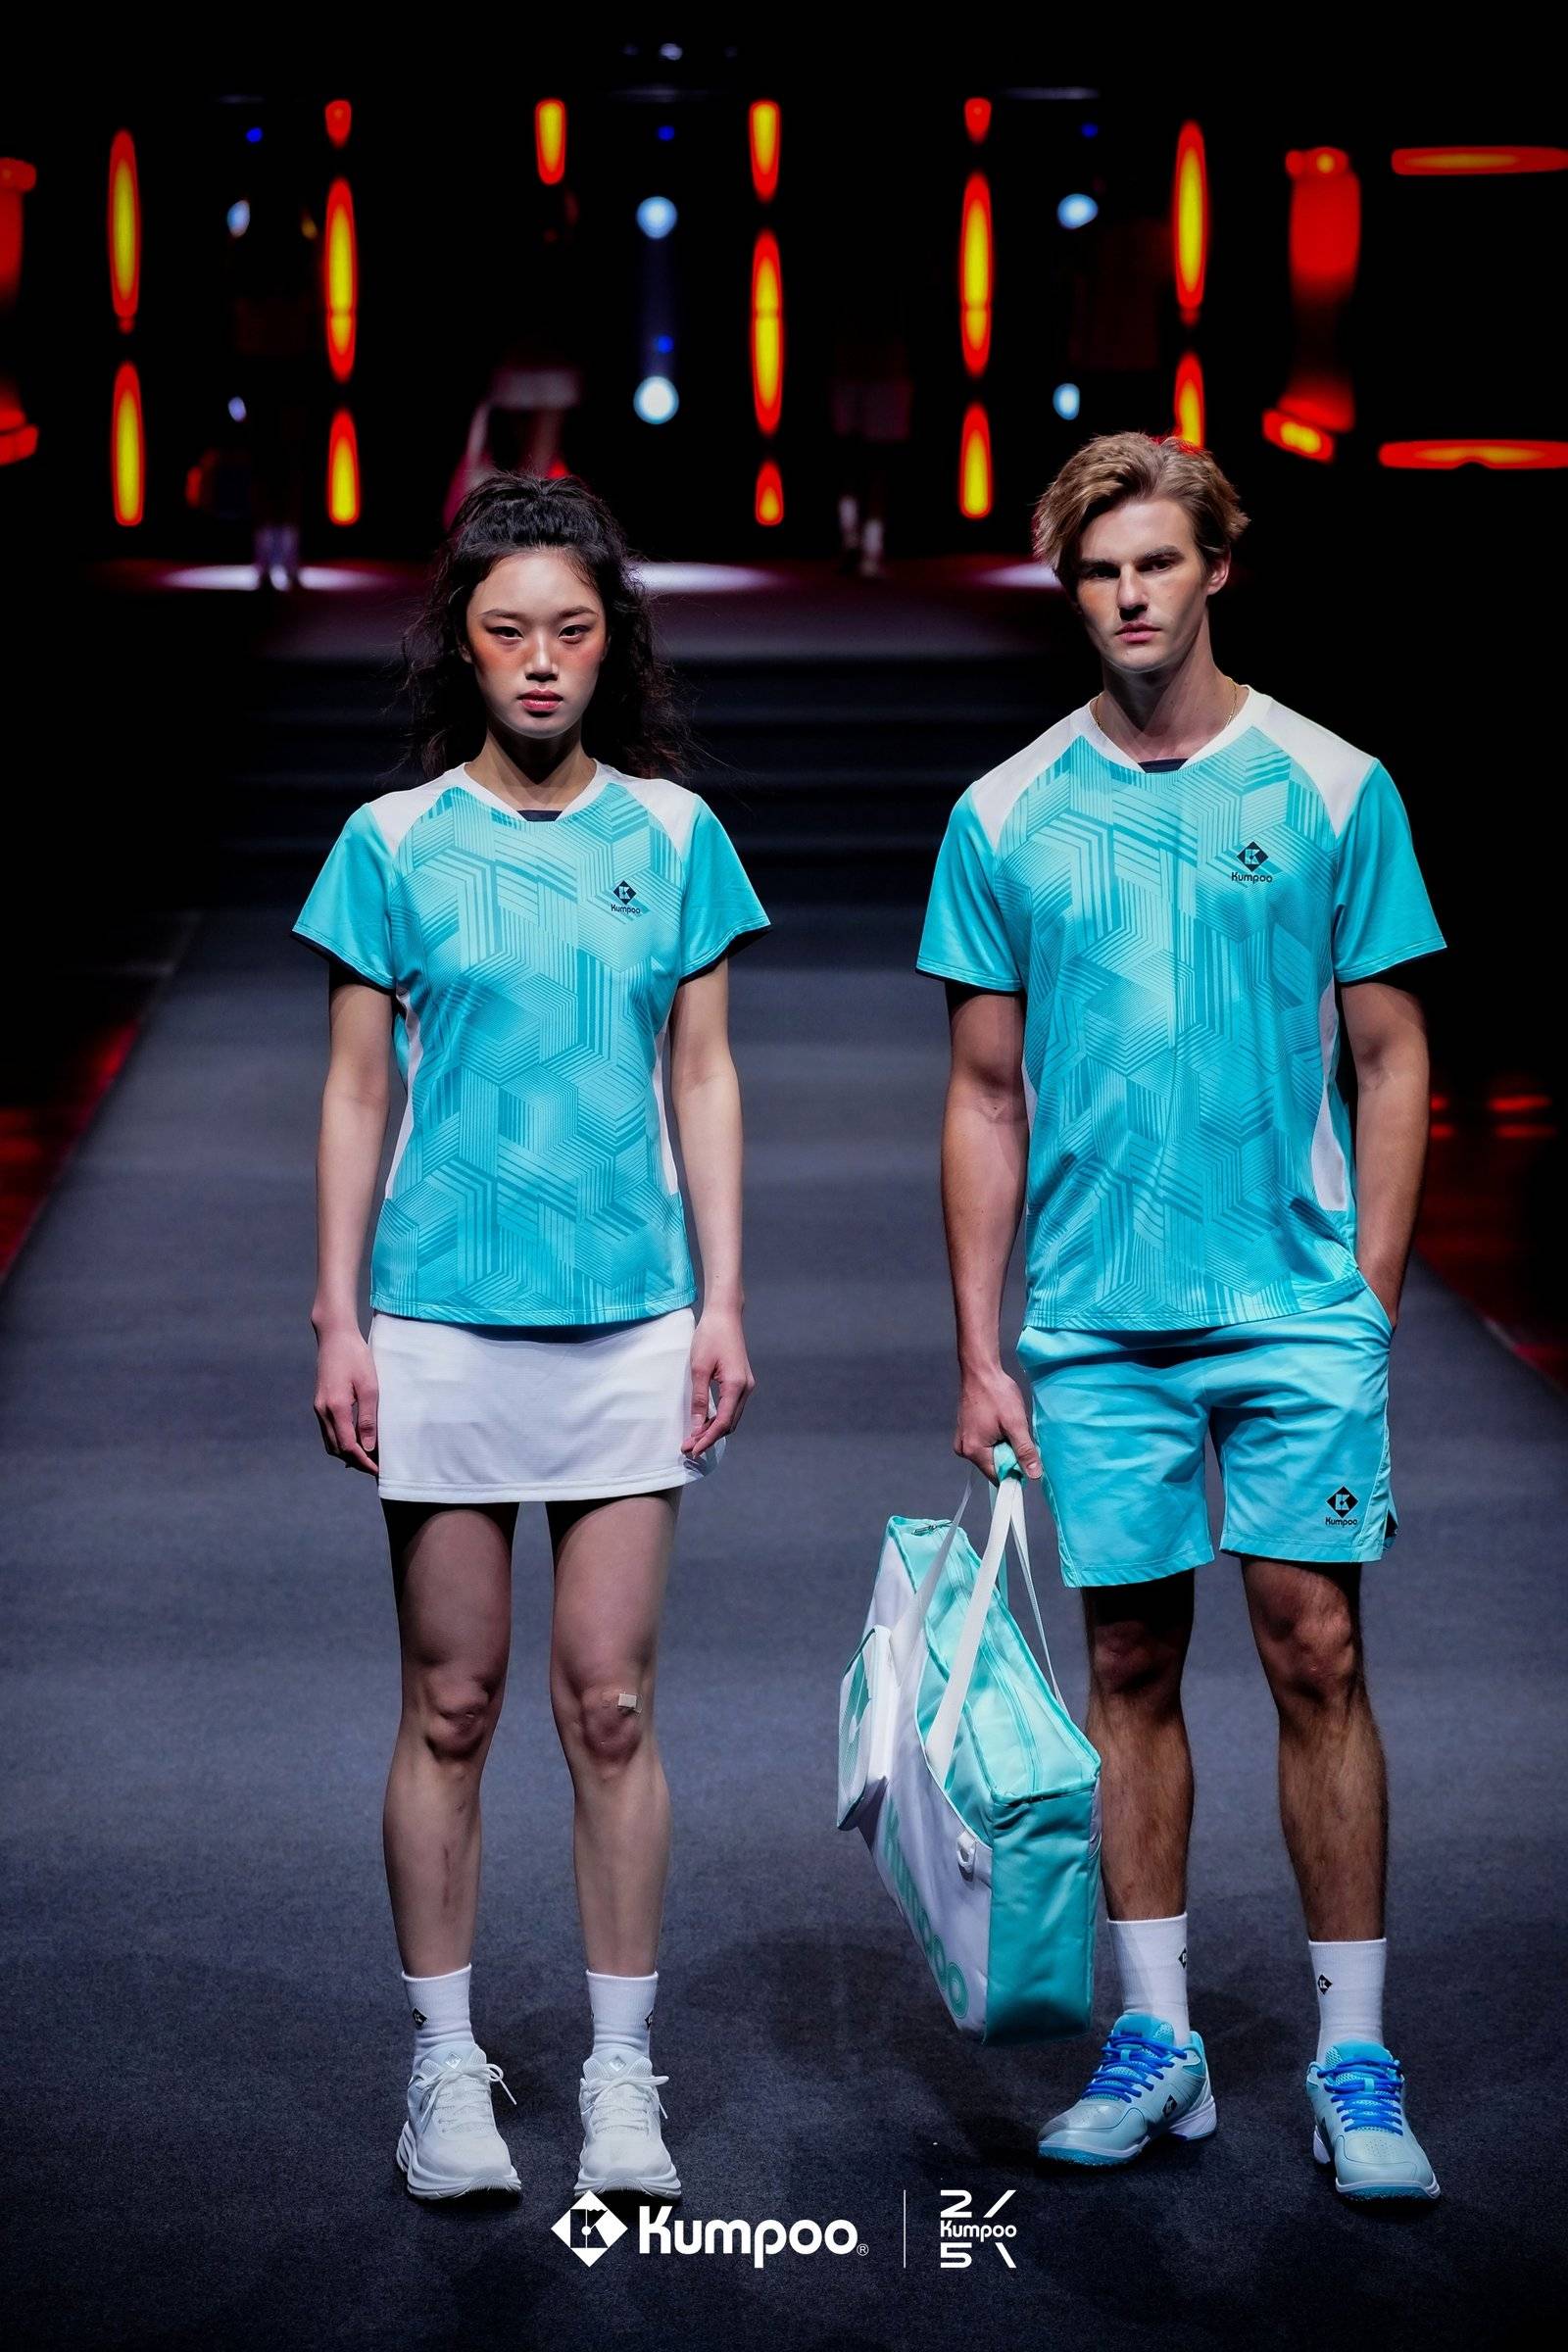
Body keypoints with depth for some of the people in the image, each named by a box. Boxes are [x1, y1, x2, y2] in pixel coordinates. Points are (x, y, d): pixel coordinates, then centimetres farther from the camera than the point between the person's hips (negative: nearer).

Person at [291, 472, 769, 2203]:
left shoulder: (672, 835, 6)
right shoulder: (393, 843, 2)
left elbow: (703, 1075, 9)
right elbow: (355, 1093, 4)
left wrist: (724, 1301, 3)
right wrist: (338, 1322, 0)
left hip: (630, 1322, 1)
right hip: (442, 1322, -1)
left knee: (610, 1708, 2)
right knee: (451, 1707, 4)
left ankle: (621, 2076, 11)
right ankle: (446, 2068, 15)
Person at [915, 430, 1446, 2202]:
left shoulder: (1332, 790, 1)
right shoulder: (1004, 820, 5)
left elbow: (1391, 1062, 5)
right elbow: (985, 1096, 8)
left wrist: (1369, 1307, -2)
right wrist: (981, 1352, 4)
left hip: (1298, 1307, -1)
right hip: (1093, 1324, 2)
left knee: (1316, 1659, -3)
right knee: (1131, 1669, 7)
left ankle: (1355, 2059, 4)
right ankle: (1155, 2039, 17)